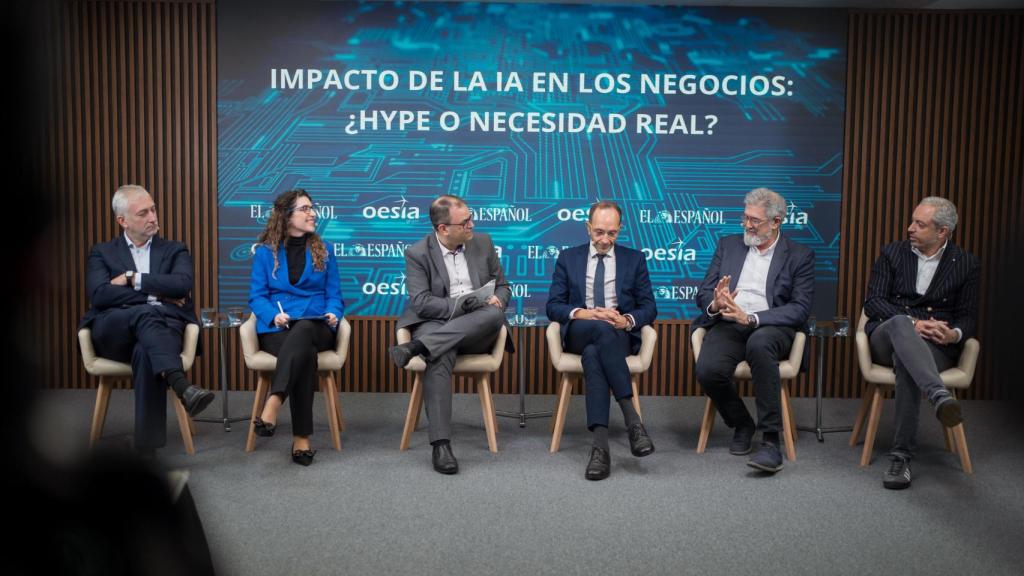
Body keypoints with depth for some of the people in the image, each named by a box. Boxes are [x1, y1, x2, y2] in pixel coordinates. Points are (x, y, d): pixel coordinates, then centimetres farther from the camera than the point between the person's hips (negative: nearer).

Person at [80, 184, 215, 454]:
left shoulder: (175, 250, 20)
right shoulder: (102, 253, 19)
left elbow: (182, 284, -3)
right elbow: (99, 295, -2)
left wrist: (133, 279, -3)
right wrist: (157, 294, -6)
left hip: (162, 327, 0)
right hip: (114, 333, 0)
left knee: (145, 352, -38)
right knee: (146, 312, -36)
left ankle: (148, 448, -44)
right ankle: (182, 386, -57)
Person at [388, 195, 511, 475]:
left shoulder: (482, 242, 11)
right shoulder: (417, 254, 0)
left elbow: (502, 286, 16)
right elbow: (421, 303, -10)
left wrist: (498, 300, -9)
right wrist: (460, 305, -23)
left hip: (476, 332, 3)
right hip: (435, 326, -3)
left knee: (494, 313, -32)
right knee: (439, 359, -37)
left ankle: (416, 348, -36)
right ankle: (441, 444, -37)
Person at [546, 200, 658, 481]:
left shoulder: (635, 259, 12)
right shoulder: (567, 258, 12)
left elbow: (649, 308, 8)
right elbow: (553, 307, 6)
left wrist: (627, 320, -15)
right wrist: (582, 313, -15)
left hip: (620, 335, 0)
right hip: (578, 333, 0)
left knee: (593, 353, -37)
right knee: (601, 329, -38)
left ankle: (600, 445, -45)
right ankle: (632, 418, -42)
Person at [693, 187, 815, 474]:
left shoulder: (799, 255, 6)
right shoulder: (728, 245, 15)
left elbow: (800, 308, -5)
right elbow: (703, 293, 11)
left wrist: (751, 319, -19)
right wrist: (715, 304, -15)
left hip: (770, 327, -2)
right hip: (728, 325, 3)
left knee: (759, 343, -39)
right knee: (707, 369, -29)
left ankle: (771, 439, -30)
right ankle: (742, 424, 2)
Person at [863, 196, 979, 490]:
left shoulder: (967, 265, 8)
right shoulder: (892, 253, 9)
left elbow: (968, 316, 8)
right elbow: (873, 301, -1)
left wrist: (954, 334, -17)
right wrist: (912, 323, -17)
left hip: (936, 346, -1)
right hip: (887, 337, 1)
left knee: (905, 360, -38)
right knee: (899, 323, -38)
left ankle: (901, 456, -36)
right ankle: (941, 397, -57)